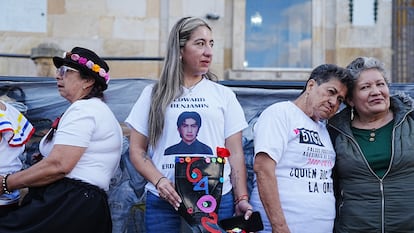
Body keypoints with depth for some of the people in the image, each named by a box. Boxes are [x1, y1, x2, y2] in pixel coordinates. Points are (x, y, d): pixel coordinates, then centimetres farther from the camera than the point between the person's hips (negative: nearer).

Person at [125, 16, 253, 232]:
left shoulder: (224, 95, 10)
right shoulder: (153, 94, 8)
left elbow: (235, 153, 7)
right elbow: (137, 150, 7)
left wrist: (241, 199, -1)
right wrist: (159, 180, -10)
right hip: (164, 201, 0)